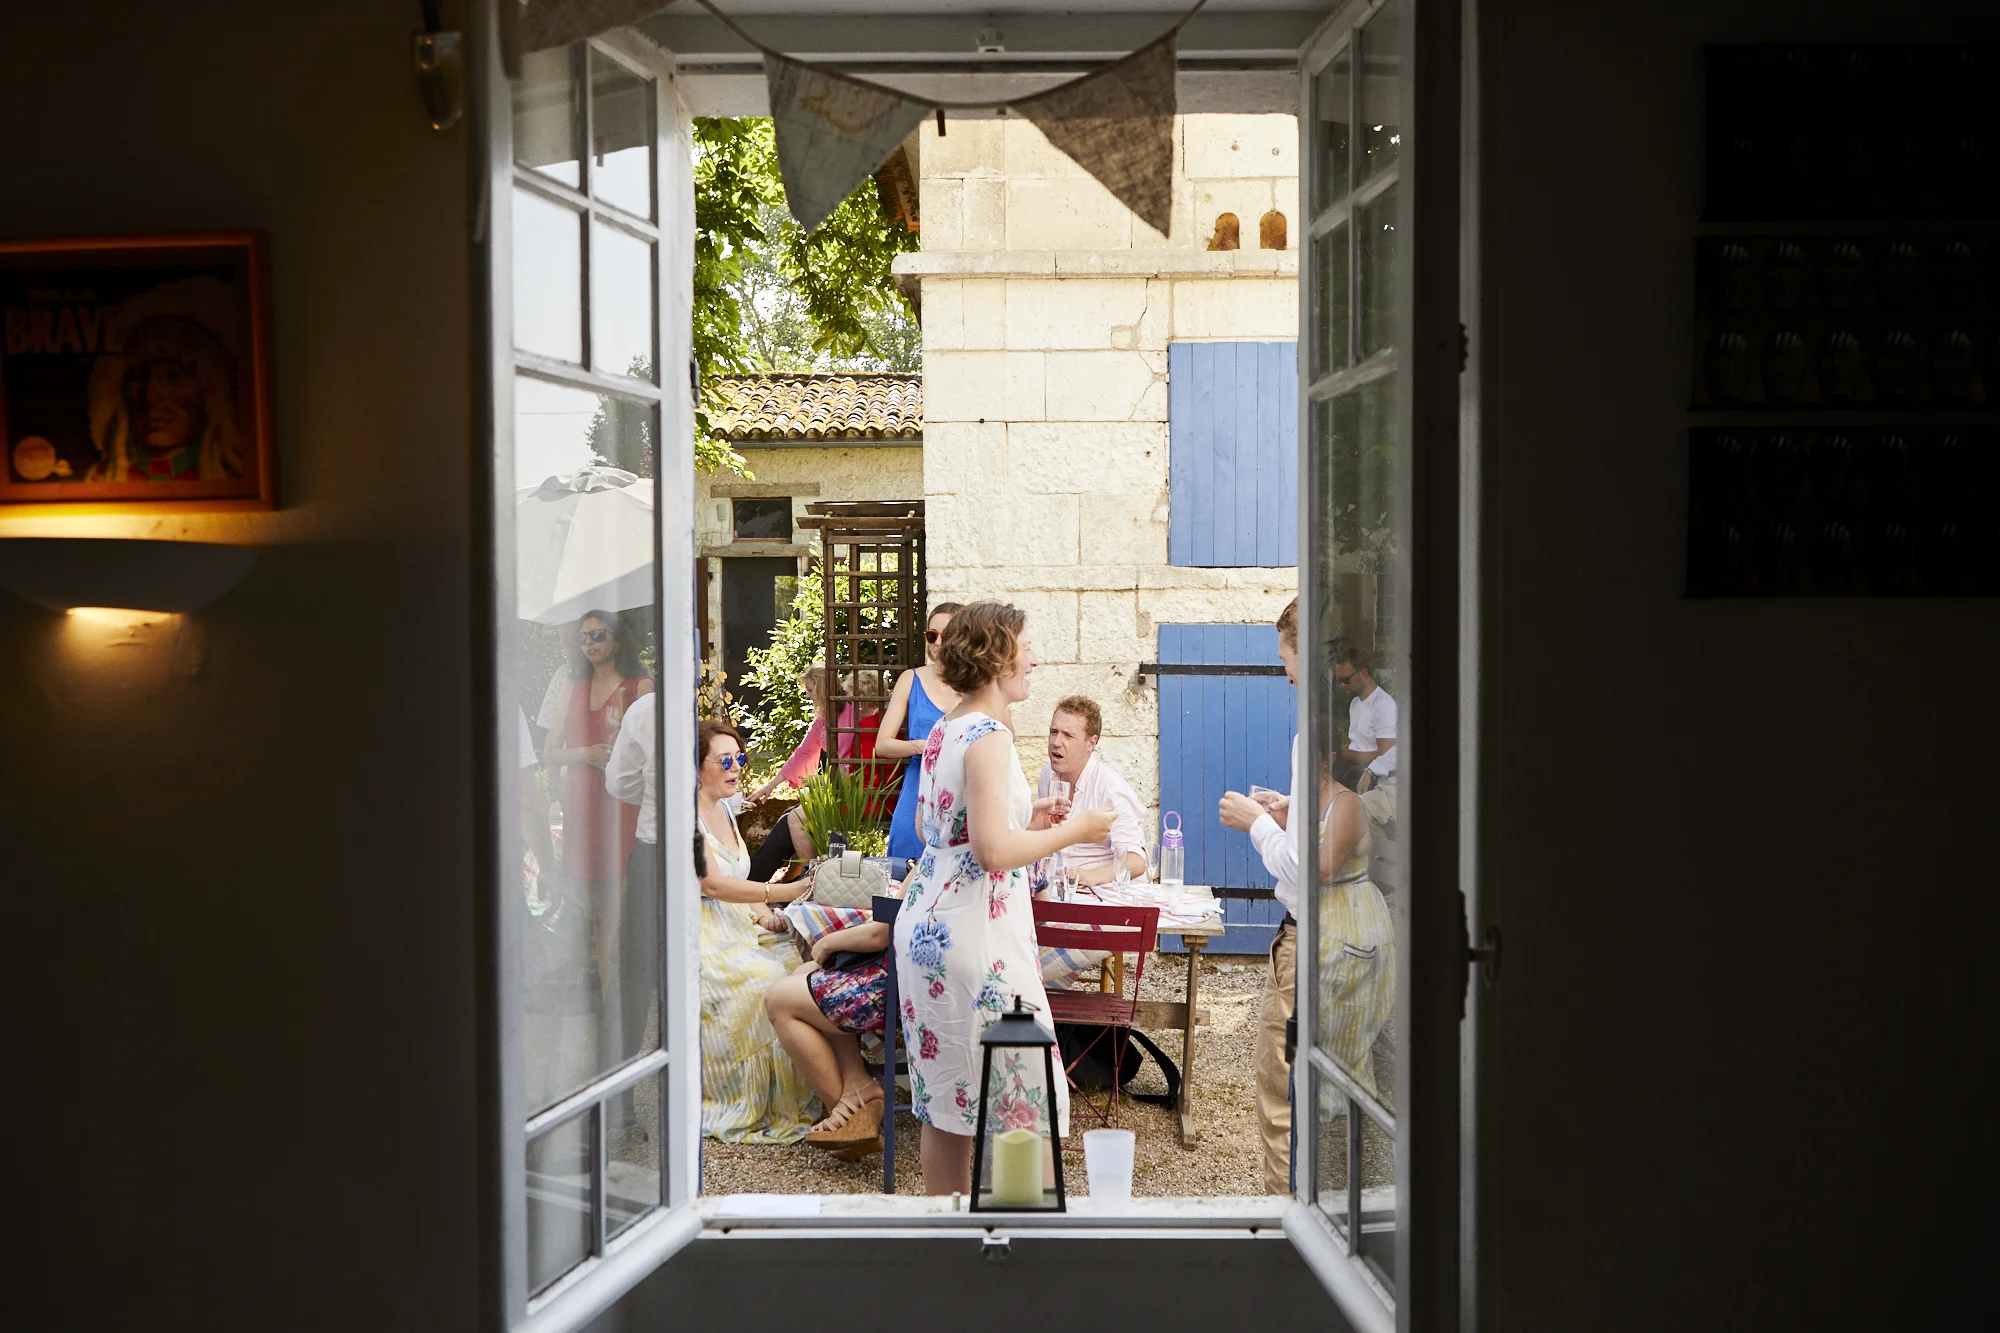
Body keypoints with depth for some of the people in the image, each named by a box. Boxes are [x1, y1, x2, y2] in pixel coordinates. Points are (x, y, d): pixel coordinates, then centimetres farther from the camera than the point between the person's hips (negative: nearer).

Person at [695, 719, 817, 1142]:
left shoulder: (724, 810, 17)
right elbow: (712, 885, -19)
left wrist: (764, 914, 0)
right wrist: (785, 892, -22)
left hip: (737, 926, 8)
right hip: (702, 934, -8)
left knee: (801, 963, -16)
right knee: (763, 979, -29)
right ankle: (752, 1107, -19)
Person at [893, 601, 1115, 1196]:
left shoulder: (944, 731, 13)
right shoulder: (989, 735, -16)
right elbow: (993, 851, -23)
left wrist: (1024, 818, 19)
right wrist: (1075, 831, -11)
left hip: (926, 926, 10)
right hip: (975, 939, -10)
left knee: (945, 1102, 13)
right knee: (1017, 1101, -3)